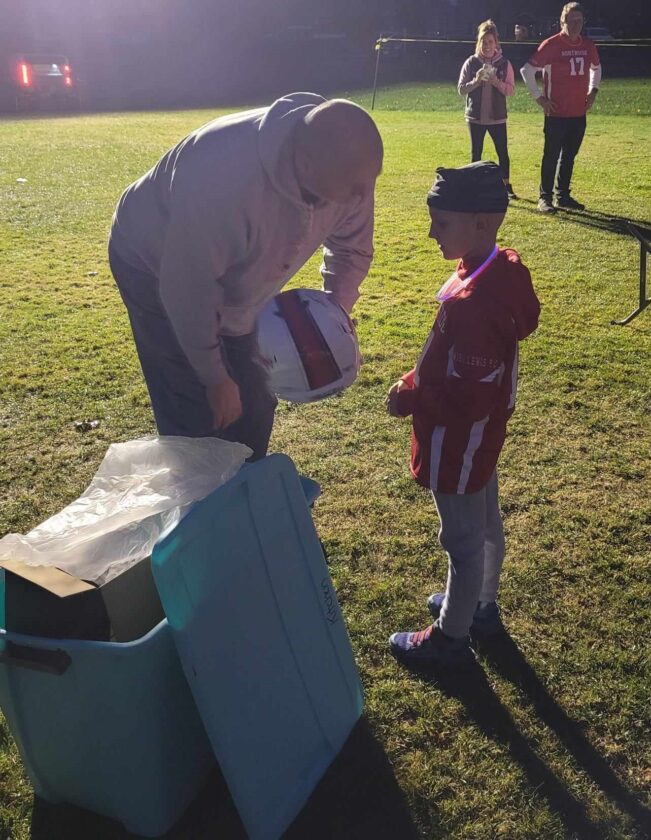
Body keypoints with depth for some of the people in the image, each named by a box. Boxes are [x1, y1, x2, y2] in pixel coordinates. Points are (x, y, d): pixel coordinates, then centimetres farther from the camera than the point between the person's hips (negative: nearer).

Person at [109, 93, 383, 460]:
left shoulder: (348, 166, -22)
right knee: (201, 418, -10)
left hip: (235, 278, 6)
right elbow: (188, 290, -32)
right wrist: (215, 379, -21)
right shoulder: (222, 176, -42)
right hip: (156, 268, -6)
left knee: (254, 406, 12)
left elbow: (353, 248, -3)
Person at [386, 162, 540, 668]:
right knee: (485, 524, 24)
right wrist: (418, 381, 6)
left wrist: (408, 398, -16)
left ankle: (451, 638, 29)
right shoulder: (501, 271, -2)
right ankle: (481, 606, 46)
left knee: (464, 540, 8)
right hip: (481, 435, 10)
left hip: (458, 442, -10)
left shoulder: (473, 302, -32)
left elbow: (466, 396, -29)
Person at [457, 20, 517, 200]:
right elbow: (461, 89, -1)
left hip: (497, 117, 0)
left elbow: (511, 90, -3)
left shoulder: (504, 64, 0)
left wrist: (496, 82, -19)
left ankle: (507, 186, 17)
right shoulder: (471, 63, -1)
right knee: (476, 153, 7)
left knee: (503, 152, 3)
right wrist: (476, 81, -18)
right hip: (475, 117, 0)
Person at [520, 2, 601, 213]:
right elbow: (527, 70, -8)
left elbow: (596, 68, 27)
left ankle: (563, 196, 20)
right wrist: (539, 98, -9)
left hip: (579, 113, 6)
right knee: (551, 155, -2)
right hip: (557, 113, -6)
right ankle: (545, 197, 5)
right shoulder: (551, 45, -9)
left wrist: (593, 90, 13)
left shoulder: (588, 46, 8)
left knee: (569, 156, 11)